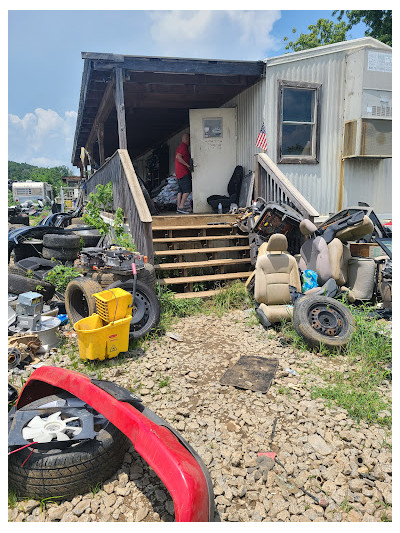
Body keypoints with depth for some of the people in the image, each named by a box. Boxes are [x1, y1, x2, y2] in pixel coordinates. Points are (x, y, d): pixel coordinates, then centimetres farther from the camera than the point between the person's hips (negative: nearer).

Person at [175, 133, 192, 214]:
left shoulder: (181, 146, 22)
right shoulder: (184, 146, -10)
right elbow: (178, 157, -23)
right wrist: (187, 165, -21)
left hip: (179, 173, 10)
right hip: (183, 172, -10)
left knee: (181, 191, 8)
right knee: (187, 190, -12)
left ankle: (178, 208, 7)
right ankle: (181, 207, -15)